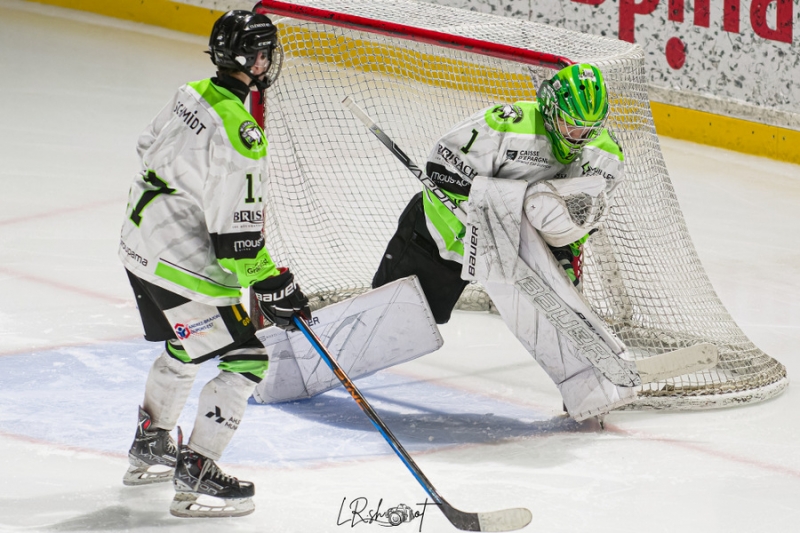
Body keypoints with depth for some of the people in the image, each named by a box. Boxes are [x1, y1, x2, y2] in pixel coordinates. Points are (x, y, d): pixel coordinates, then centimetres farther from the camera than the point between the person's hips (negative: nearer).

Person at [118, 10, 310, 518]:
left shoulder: (192, 95, 1)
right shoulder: (239, 136, -27)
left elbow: (151, 149, 19)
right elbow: (236, 234, -27)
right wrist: (271, 286, -18)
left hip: (142, 245, 10)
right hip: (183, 267, -10)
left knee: (183, 349, 30)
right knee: (245, 360, -3)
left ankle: (150, 446, 45)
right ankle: (195, 476, -3)